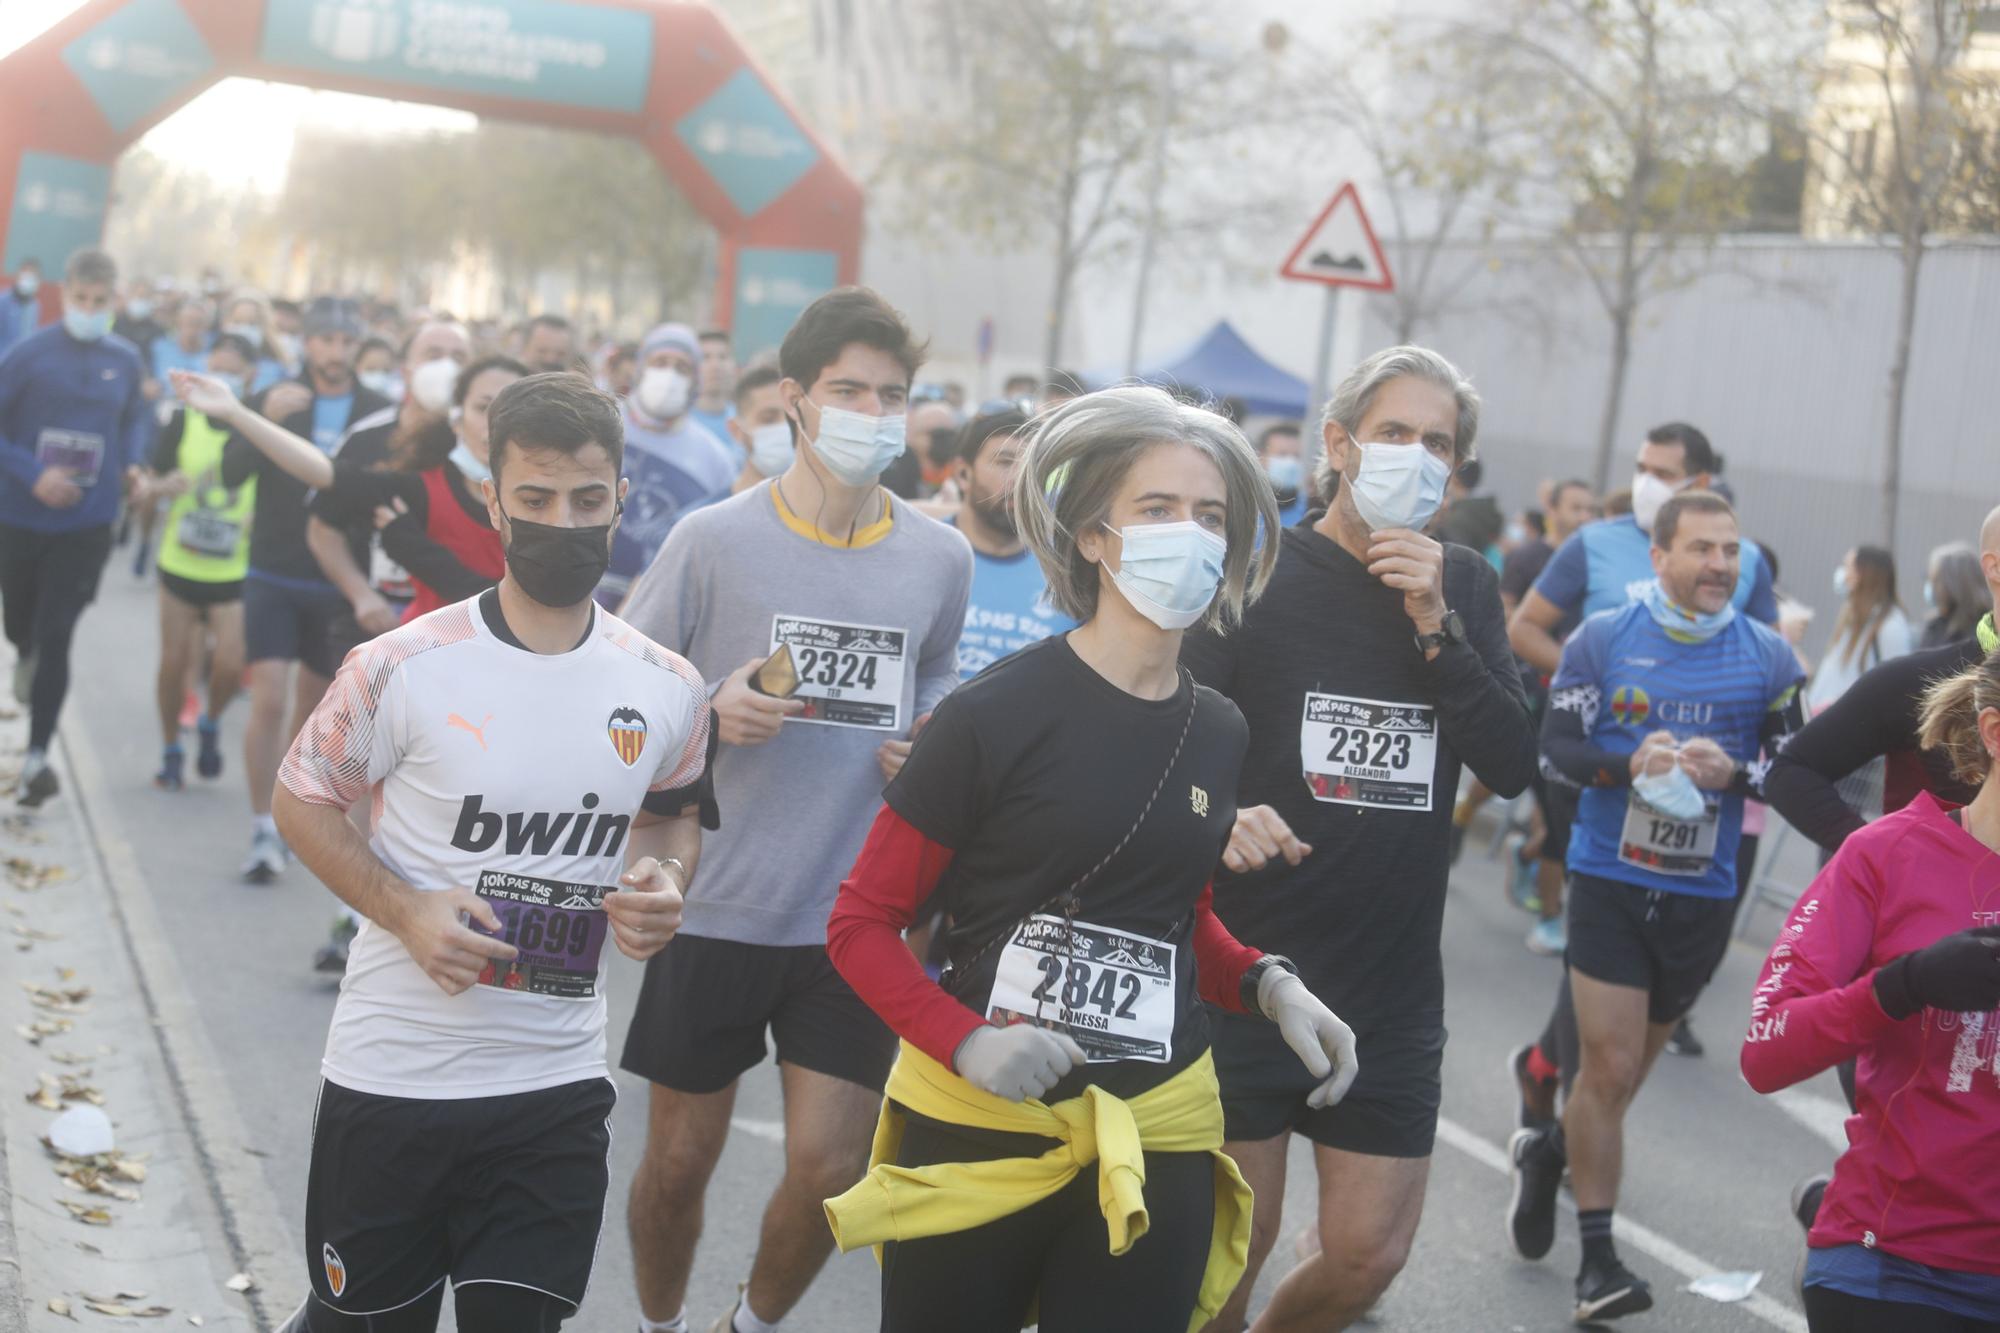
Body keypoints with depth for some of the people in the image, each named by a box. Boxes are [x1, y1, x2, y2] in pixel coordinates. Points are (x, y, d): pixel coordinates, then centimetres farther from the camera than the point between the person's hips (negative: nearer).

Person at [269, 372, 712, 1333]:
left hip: (558, 1088, 2)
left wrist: (665, 878, -6)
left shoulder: (668, 689, -1)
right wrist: (406, 910, -16)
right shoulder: (404, 668, -12)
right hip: (390, 1074, -2)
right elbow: (302, 800, -1)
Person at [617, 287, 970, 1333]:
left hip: (857, 915, 2)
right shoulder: (712, 541, -6)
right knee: (680, 1159, 10)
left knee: (829, 1169, 1)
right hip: (717, 904, -2)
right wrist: (711, 714, -18)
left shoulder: (940, 561, 2)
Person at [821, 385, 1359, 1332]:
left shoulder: (1218, 732, 6)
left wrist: (1265, 984, 2)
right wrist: (963, 1041, -22)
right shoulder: (997, 715, -11)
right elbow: (860, 924, -6)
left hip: (1157, 1142, 4)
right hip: (978, 1124, -4)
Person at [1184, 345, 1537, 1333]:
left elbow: (1512, 766, -3)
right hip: (1247, 975, -3)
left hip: (1392, 988, 4)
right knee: (1227, 1252, 2)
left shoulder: (1465, 589, 7)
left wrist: (1433, 625, -14)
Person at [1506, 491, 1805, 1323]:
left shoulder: (1767, 656, 0)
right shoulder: (1603, 639, -3)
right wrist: (1629, 762, -21)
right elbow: (1557, 742, -2)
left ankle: (1549, 1151, 44)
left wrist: (1732, 771, -18)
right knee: (1611, 1068, -6)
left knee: (1626, 1066, 15)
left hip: (1702, 895, 3)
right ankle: (1598, 1256, 5)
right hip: (1610, 880, -2)